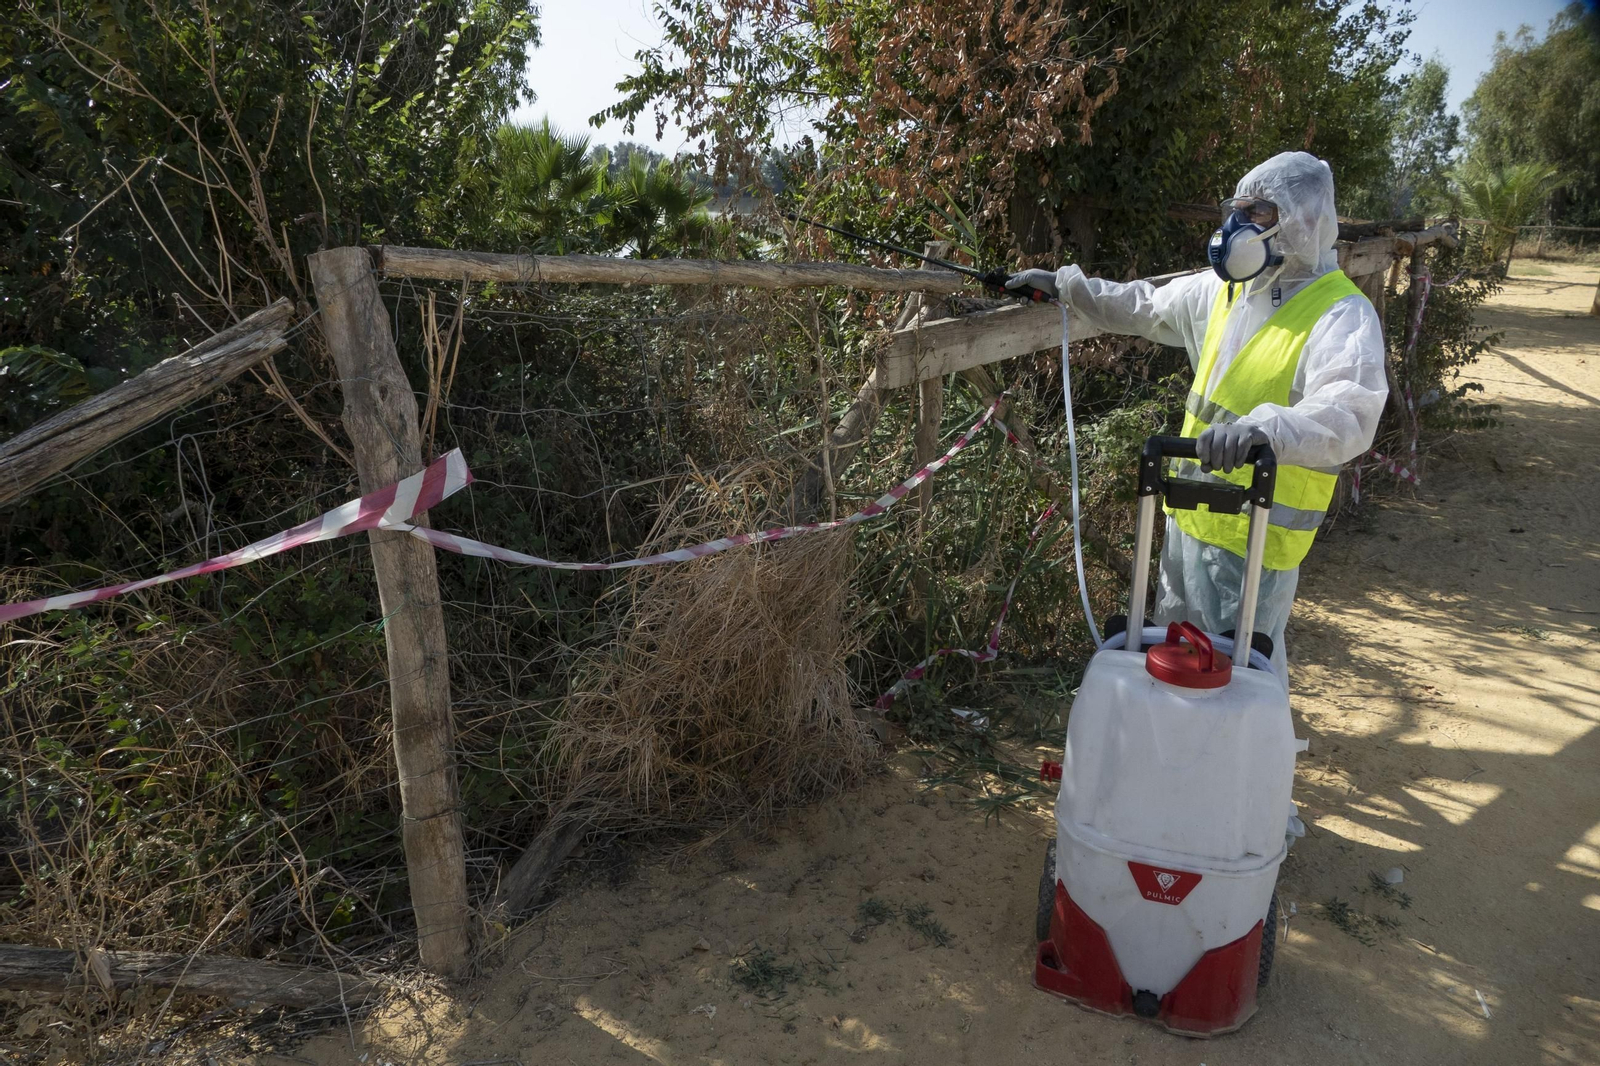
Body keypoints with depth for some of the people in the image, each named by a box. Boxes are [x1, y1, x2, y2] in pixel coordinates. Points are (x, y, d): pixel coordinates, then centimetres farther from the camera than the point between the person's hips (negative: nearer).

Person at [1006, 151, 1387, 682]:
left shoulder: (1341, 316, -19)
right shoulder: (1225, 289, 7)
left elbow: (1349, 417, -36)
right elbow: (1144, 306, 23)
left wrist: (1266, 427, -55)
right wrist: (1065, 286, 17)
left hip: (1255, 536, -8)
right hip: (1189, 514, 8)